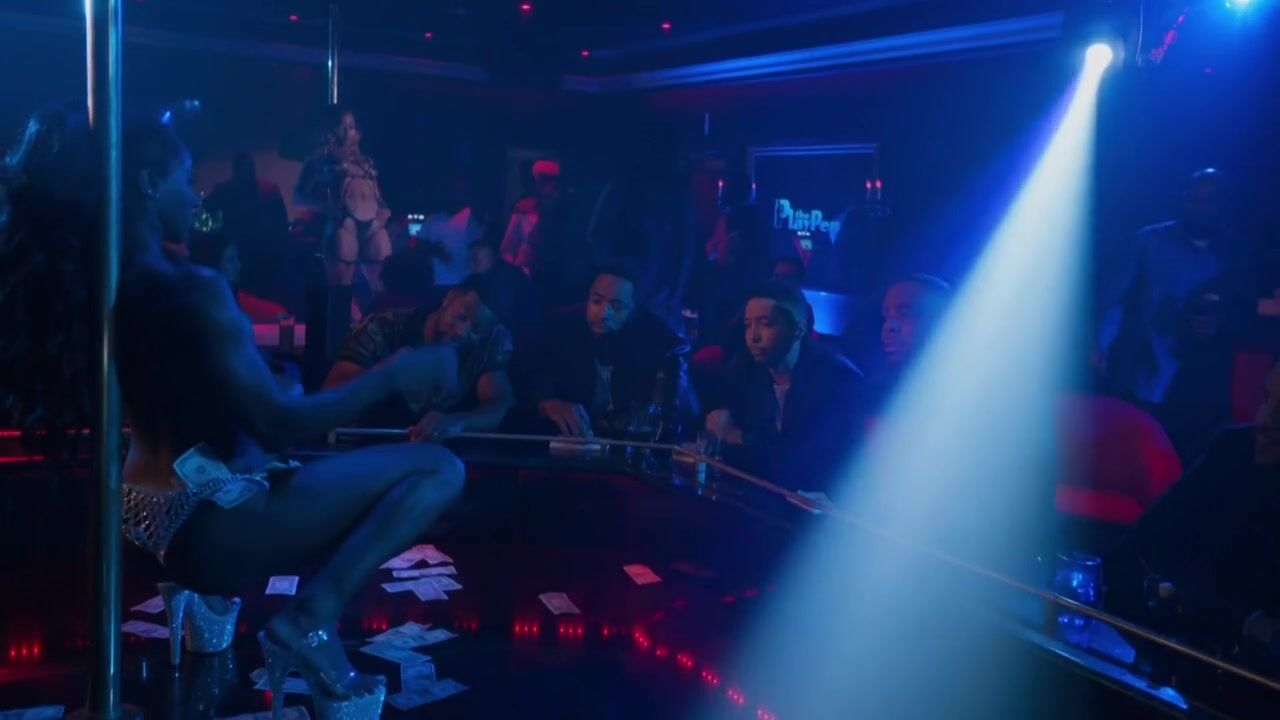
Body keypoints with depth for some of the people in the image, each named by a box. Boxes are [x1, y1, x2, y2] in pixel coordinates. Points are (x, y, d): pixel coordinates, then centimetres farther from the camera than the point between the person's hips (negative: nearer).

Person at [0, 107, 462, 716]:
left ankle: (221, 597, 18)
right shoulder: (194, 290, -22)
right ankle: (315, 616, -14)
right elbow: (278, 425, -22)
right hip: (206, 526, -9)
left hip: (152, 516, 9)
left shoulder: (98, 284, 4)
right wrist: (396, 374, -17)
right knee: (438, 469, -9)